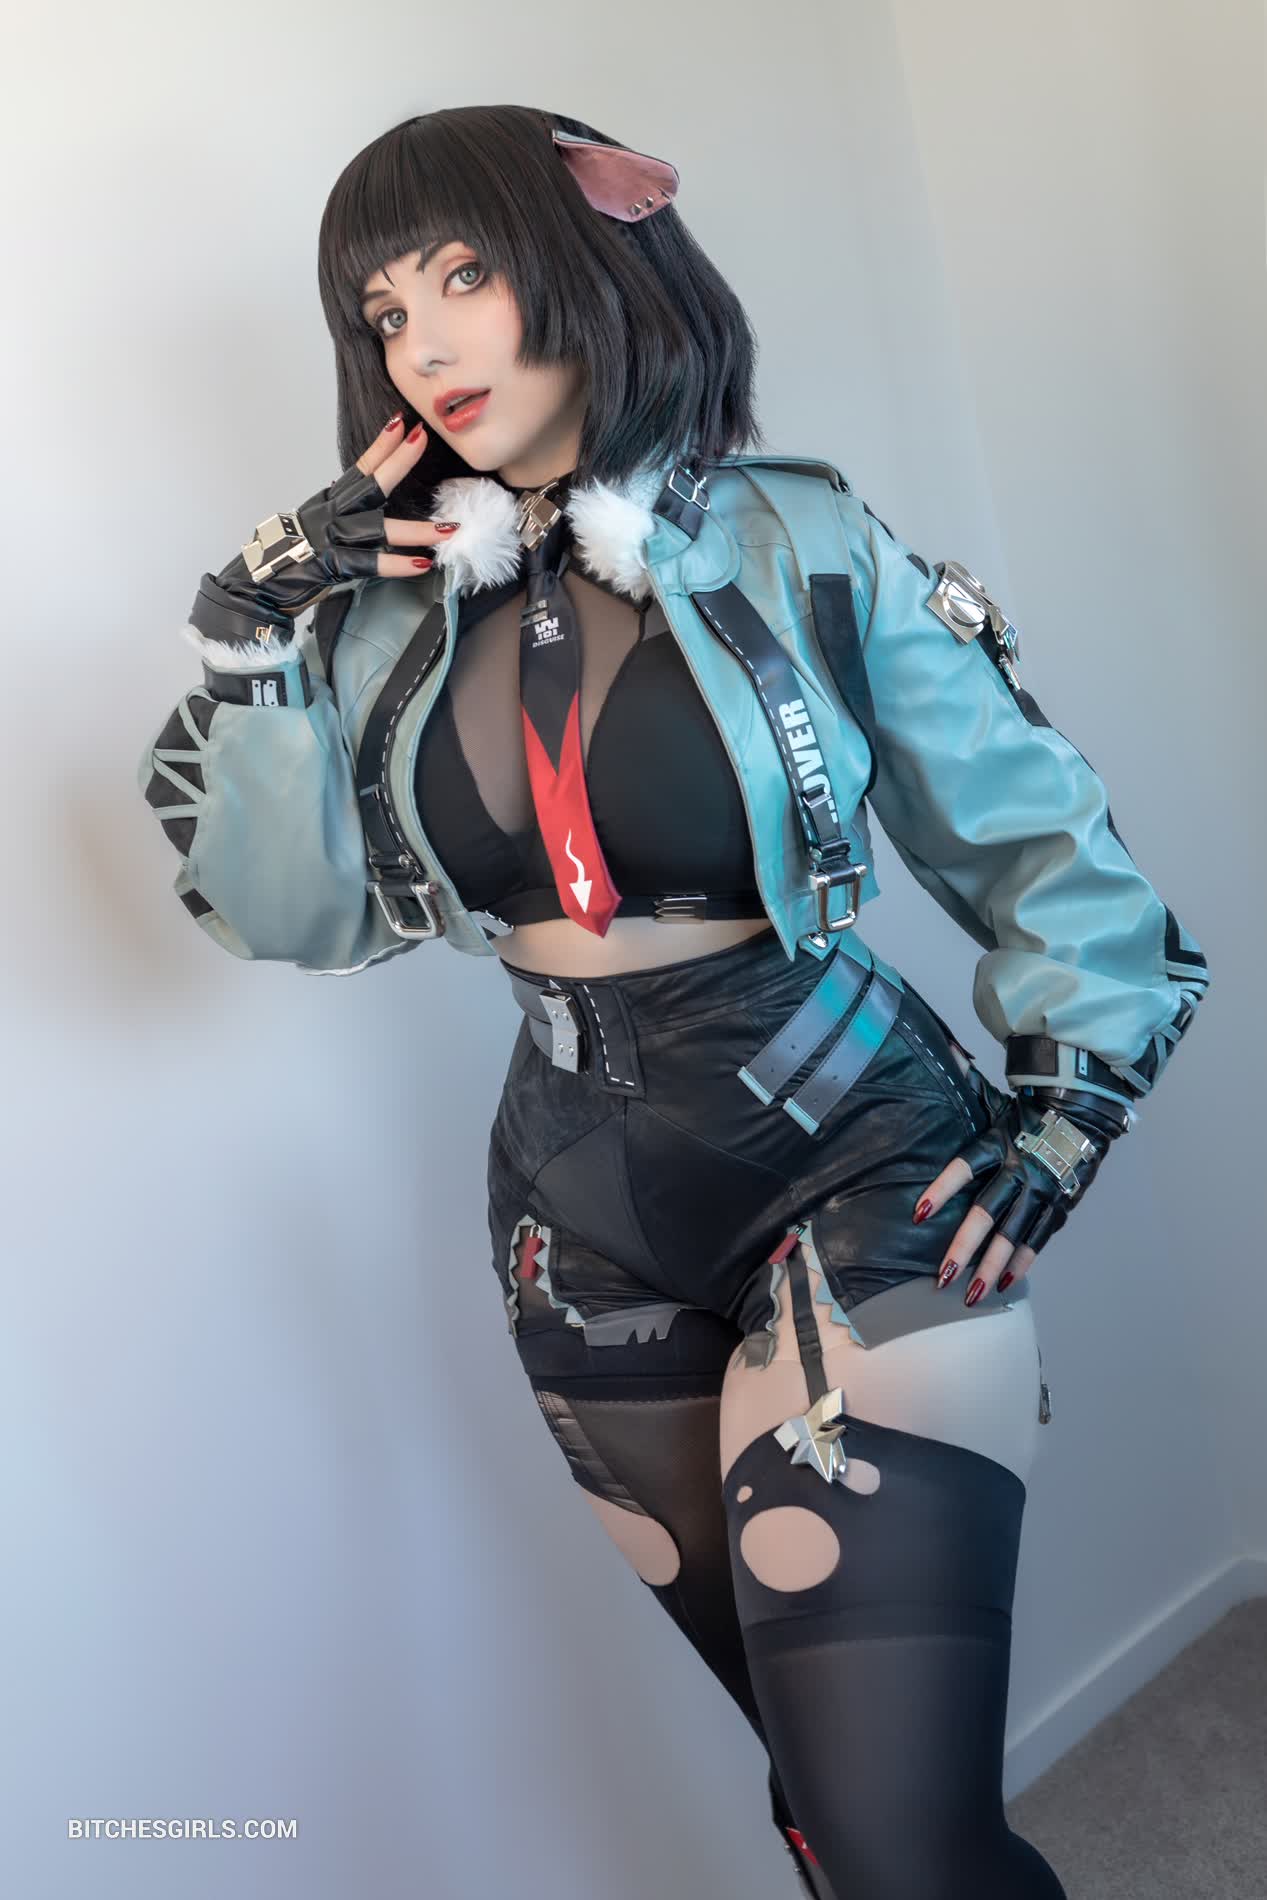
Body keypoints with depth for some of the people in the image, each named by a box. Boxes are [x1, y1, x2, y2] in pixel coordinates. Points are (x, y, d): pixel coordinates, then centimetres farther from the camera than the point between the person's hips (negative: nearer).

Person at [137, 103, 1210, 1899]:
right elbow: (294, 914, 0)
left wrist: (1064, 1113, -6)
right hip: (587, 1215, 4)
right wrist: (258, 652, -9)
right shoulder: (397, 603, 1)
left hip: (852, 1168, -3)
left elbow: (1045, 843, 0)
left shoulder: (801, 549, -8)